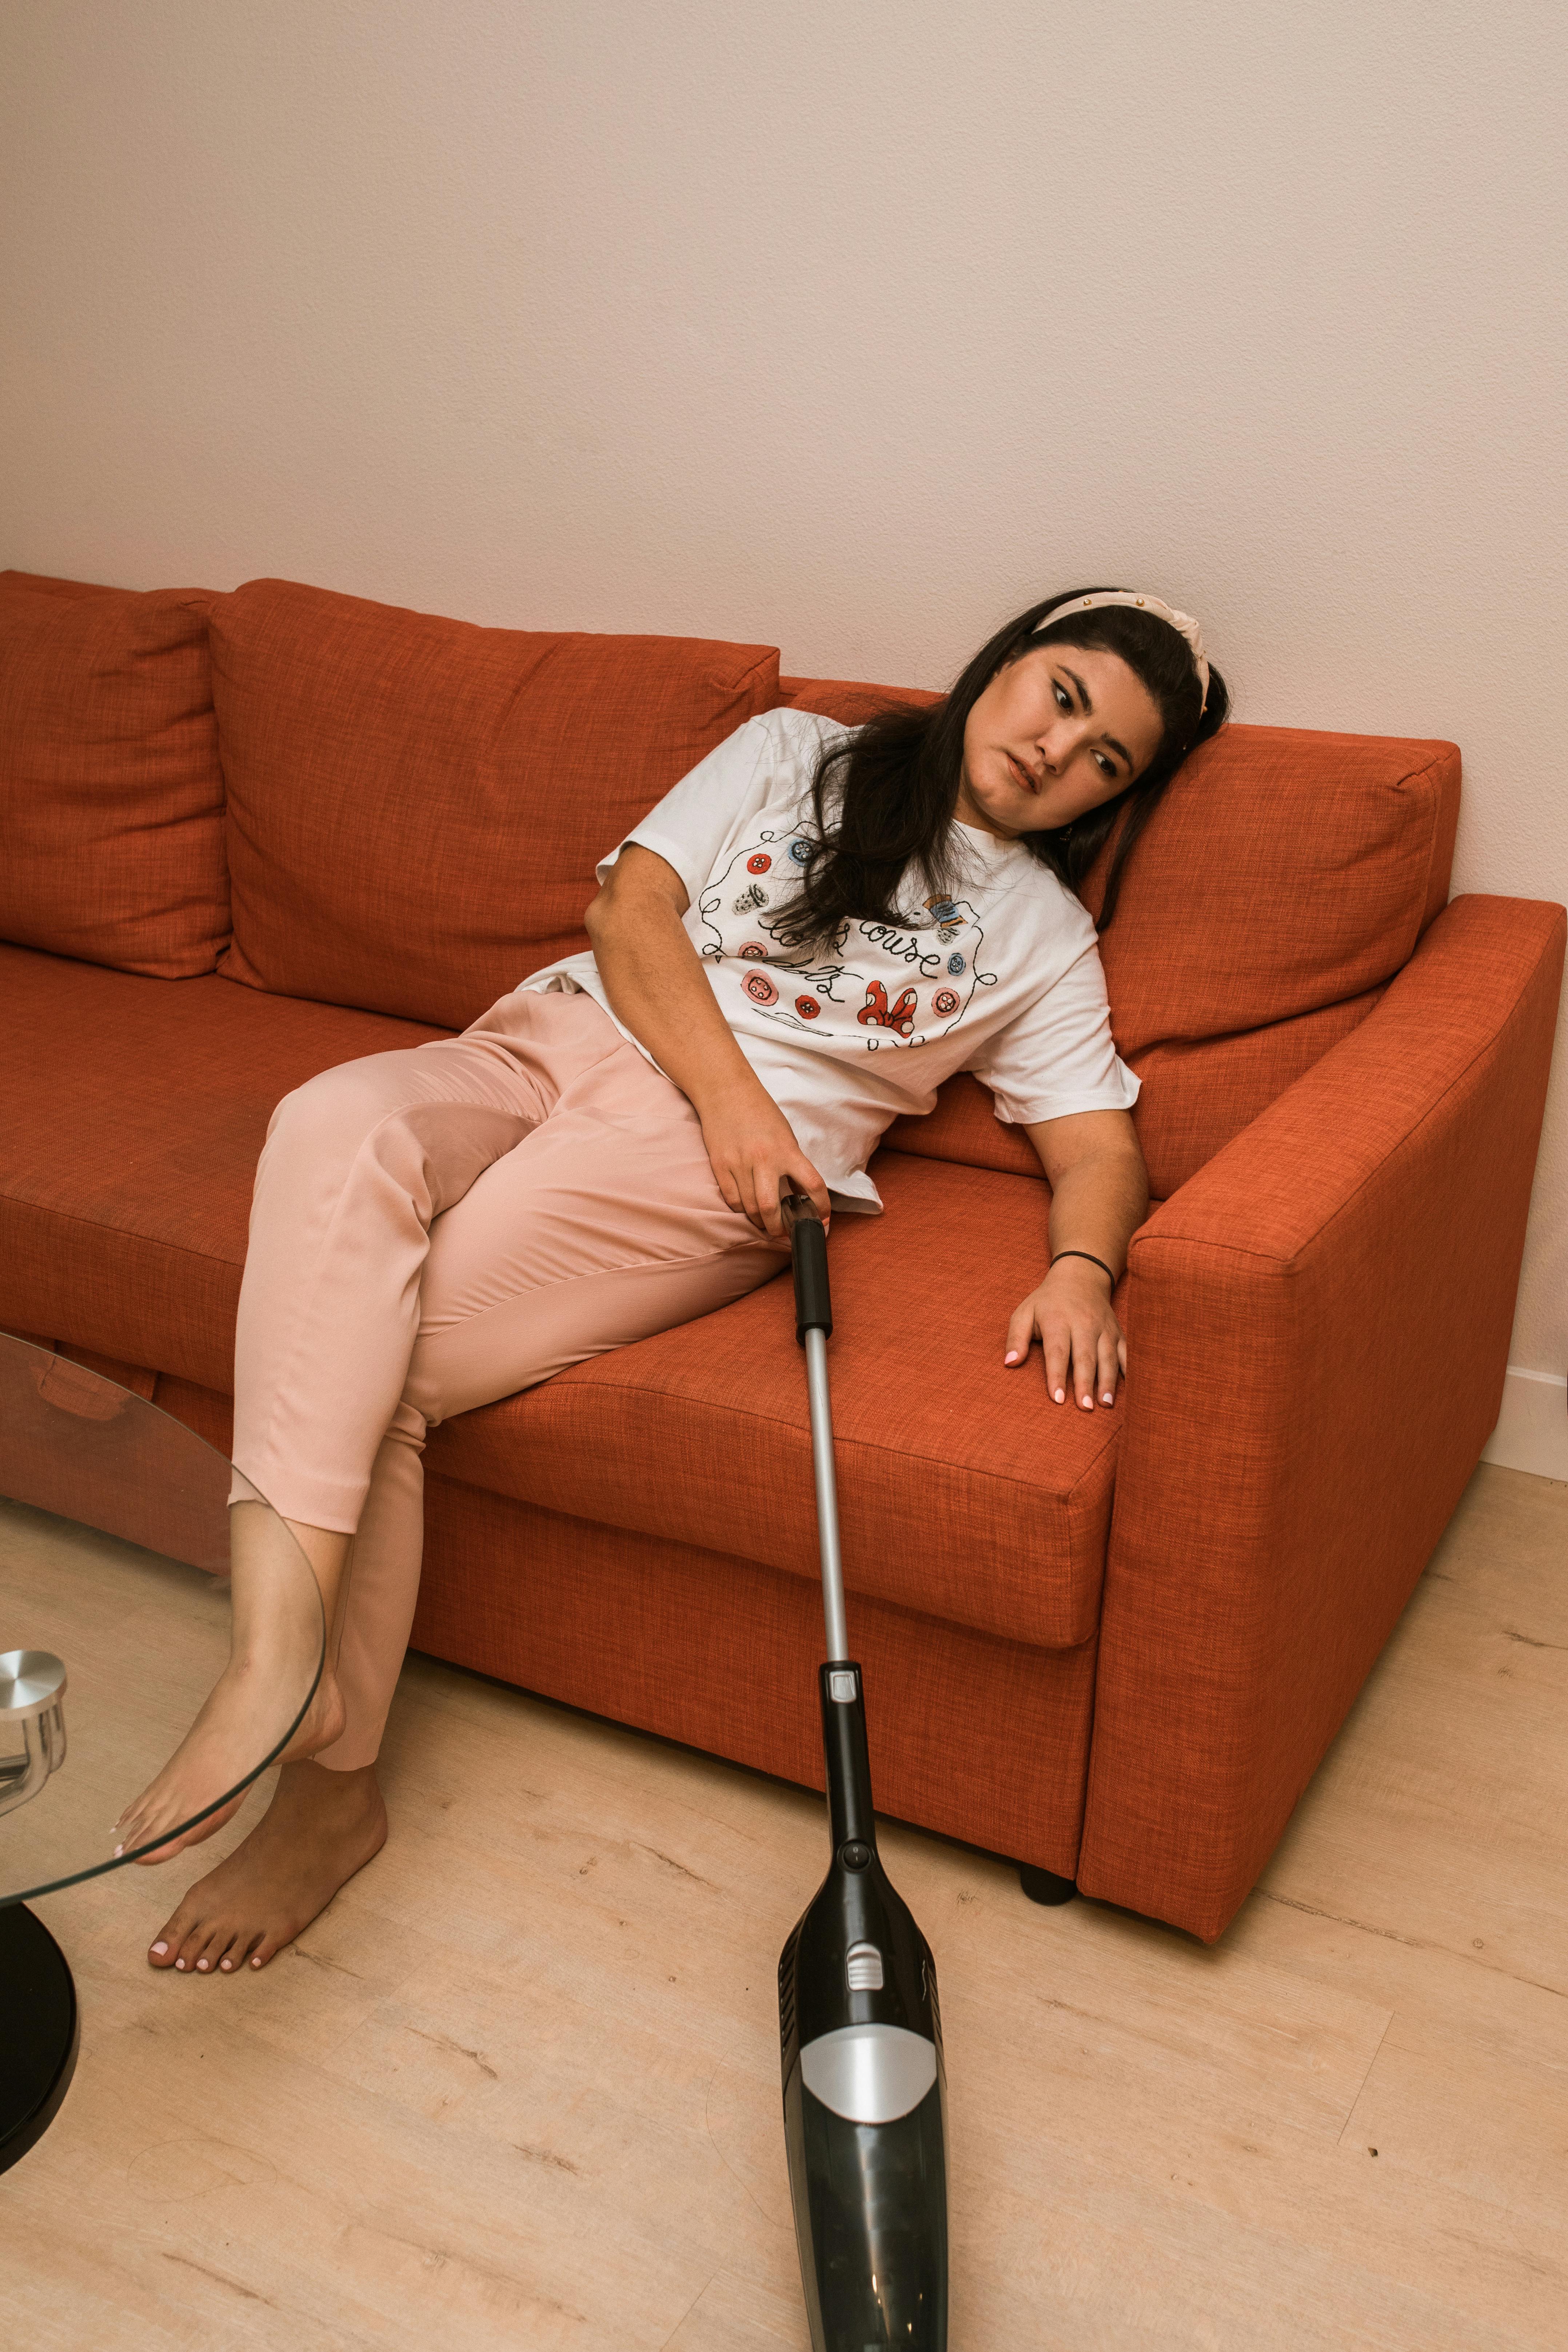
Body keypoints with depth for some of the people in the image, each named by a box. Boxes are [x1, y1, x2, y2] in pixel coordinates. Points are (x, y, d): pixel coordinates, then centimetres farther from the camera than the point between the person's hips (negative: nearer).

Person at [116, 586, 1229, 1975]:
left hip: (715, 1171, -2)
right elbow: (633, 907, 6)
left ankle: (331, 1790, -13)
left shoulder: (1042, 935, 16)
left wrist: (1082, 1268, -17)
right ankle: (280, 1645, -37)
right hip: (559, 1039, 3)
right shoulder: (792, 752, 19)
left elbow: (1097, 1141, 7)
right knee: (334, 1127, -32)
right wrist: (730, 1092, -10)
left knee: (368, 1362, -24)